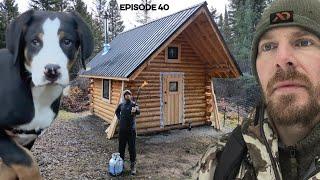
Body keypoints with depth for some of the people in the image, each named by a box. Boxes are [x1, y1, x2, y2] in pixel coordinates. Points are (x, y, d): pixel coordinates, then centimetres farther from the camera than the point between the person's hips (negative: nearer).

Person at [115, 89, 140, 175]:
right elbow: (117, 111, 26)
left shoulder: (134, 104, -7)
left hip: (131, 129, -4)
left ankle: (133, 165, 11)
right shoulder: (121, 104, 5)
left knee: (132, 148, 0)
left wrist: (135, 110, -52)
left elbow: (138, 112, -29)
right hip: (122, 129, 4)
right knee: (121, 147, 13)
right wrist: (119, 117, 8)